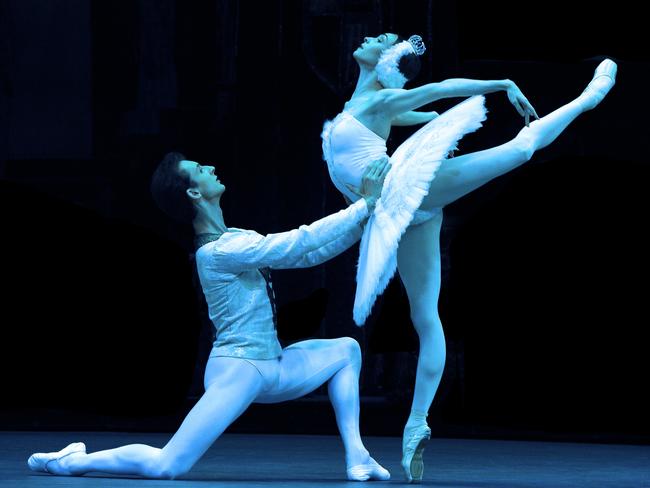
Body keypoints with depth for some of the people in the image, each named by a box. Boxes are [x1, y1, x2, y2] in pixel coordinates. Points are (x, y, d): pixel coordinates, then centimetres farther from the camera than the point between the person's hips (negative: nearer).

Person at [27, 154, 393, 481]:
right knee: (165, 467, -20)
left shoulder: (237, 238, 11)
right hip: (238, 370, -10)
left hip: (271, 368, 10)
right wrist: (366, 205, -18)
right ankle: (72, 462, 0)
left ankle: (357, 456, 7)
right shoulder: (217, 251, -18)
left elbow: (309, 254, 12)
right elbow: (300, 243, -22)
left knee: (346, 349, 17)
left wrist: (365, 221, 5)